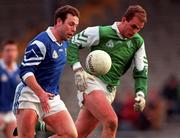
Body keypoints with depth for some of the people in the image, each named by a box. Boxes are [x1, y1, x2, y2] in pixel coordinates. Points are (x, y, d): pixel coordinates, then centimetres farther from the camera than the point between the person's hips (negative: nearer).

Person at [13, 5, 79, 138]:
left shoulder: (64, 43, 13)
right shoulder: (41, 42, -14)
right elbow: (25, 71, -21)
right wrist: (41, 93, -32)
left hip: (52, 98, 8)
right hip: (31, 94, -8)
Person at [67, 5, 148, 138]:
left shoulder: (138, 42, 7)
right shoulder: (100, 32, -7)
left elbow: (141, 71, 12)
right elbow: (72, 43, -2)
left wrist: (141, 94, -5)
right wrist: (78, 68, -14)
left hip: (109, 91, 5)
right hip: (91, 82, -5)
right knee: (111, 122, -27)